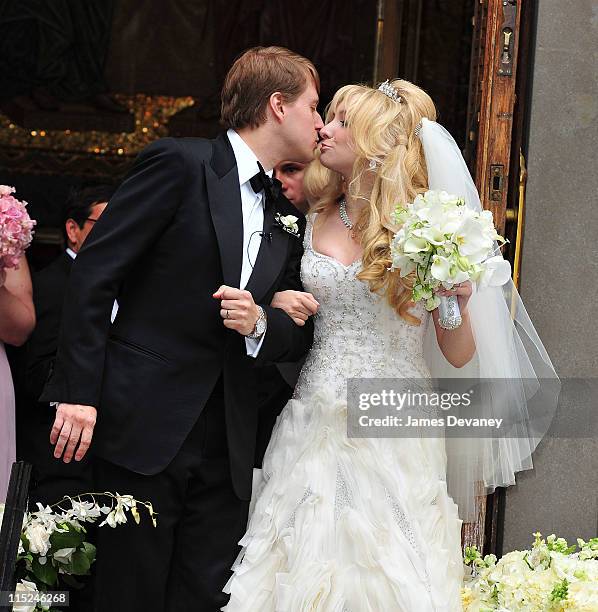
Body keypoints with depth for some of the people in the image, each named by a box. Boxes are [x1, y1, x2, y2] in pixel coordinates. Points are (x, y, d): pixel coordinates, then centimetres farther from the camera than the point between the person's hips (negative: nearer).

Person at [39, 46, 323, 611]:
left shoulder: (288, 216, 15)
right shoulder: (179, 163, -5)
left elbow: (299, 334, 18)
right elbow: (94, 272, -8)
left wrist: (261, 323, -6)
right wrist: (78, 391, -14)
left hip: (226, 449, 6)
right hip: (141, 430, -6)